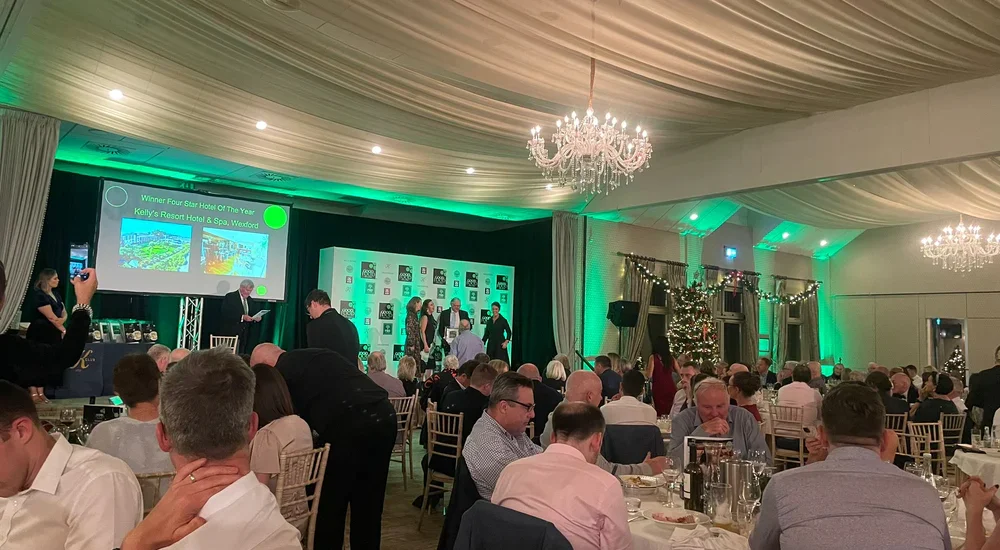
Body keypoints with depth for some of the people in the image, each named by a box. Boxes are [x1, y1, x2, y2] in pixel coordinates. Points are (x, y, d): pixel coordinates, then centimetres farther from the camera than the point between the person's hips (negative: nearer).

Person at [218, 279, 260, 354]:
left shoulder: (250, 300, 15)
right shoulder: (230, 297, -5)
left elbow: (252, 315, 19)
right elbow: (226, 314, -15)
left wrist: (256, 318, -4)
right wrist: (242, 317, -23)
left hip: (244, 335, 6)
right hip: (230, 333, -5)